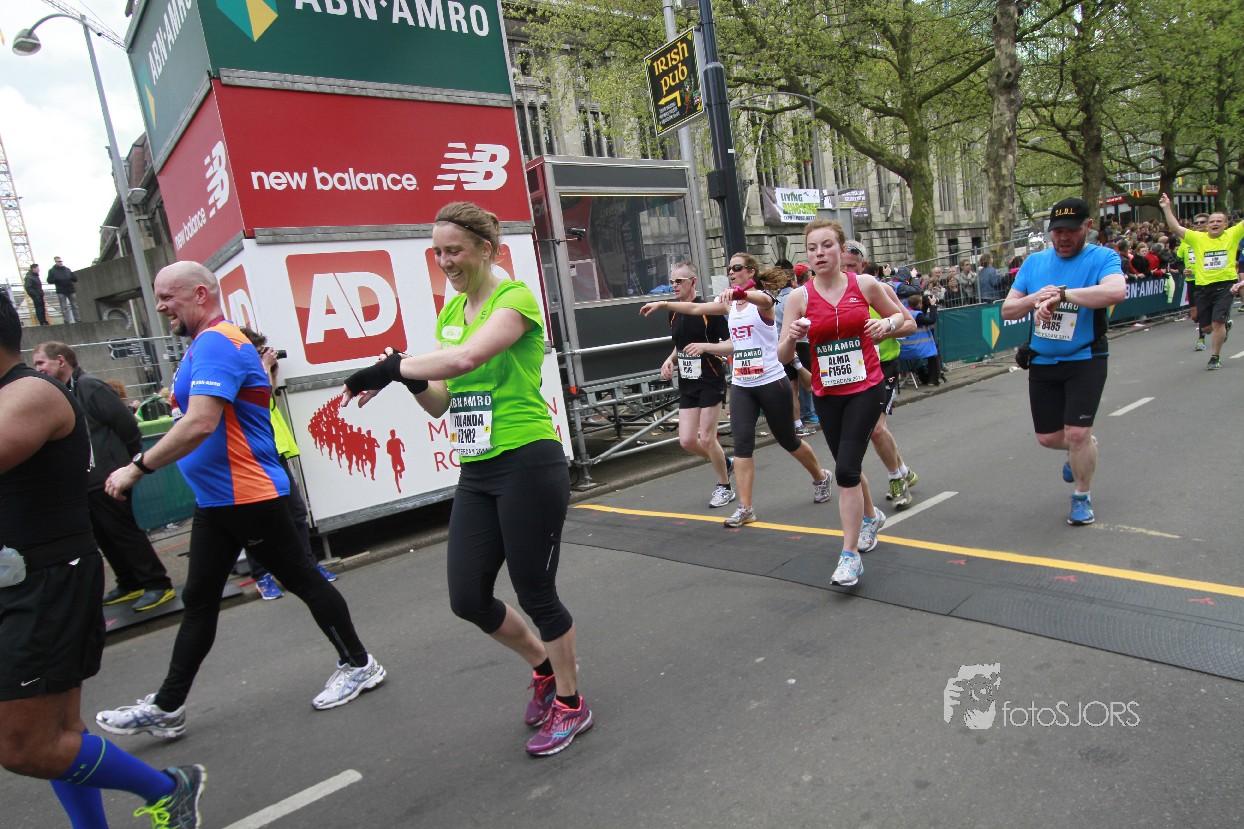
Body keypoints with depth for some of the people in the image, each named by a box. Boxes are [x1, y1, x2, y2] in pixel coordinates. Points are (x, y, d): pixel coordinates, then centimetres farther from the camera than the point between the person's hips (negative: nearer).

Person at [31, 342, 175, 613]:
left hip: (107, 479, -9)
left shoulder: (90, 387, -13)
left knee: (125, 533, -5)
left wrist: (128, 463, -6)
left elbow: (127, 425, -16)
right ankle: (130, 584, 24)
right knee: (106, 538, 13)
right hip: (84, 482, 9)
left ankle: (158, 585, 1)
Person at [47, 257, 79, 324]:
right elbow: (49, 281, 1)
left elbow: (75, 279, 10)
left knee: (75, 306, 5)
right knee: (64, 307, -2)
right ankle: (67, 322, -2)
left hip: (71, 290, 3)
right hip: (61, 292, -3)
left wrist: (73, 276, -11)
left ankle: (78, 320, 9)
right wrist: (56, 279, -16)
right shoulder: (52, 271, 4)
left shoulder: (67, 269, 12)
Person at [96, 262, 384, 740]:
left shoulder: (216, 342, -18)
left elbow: (201, 423, -29)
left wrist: (138, 468, -22)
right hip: (215, 499, 10)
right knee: (198, 601, 15)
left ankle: (358, 665, 18)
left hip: (248, 496, -10)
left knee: (300, 579, 2)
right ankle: (167, 708, 26)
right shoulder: (203, 345, 15)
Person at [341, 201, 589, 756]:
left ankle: (571, 705, 29)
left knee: (536, 593, 4)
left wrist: (391, 365, -20)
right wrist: (409, 378, -7)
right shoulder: (450, 311, 13)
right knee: (467, 597, 10)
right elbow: (440, 403, 12)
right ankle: (543, 666, 38)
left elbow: (465, 358, -31)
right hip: (476, 472, 8)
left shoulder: (515, 298, -11)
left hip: (528, 465, -8)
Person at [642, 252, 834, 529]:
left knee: (787, 440, 10)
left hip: (772, 382, -5)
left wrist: (738, 291, -56)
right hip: (741, 385, 5)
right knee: (742, 444, -6)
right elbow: (695, 308, 10)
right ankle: (745, 508, -3)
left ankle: (821, 477, 38)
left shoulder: (762, 299, -11)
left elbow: (761, 298, -35)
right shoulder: (730, 304, 9)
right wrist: (663, 304, 2)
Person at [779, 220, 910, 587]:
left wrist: (887, 324, -10)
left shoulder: (864, 284, -4)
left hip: (866, 388, -3)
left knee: (846, 469, -13)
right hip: (826, 394, 3)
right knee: (848, 465, 17)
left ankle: (850, 556, -3)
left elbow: (901, 316, 12)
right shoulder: (800, 297, -3)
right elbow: (782, 355, -4)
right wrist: (792, 336, -25)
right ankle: (870, 516, 48)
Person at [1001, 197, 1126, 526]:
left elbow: (1116, 291, -31)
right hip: (1043, 362, 4)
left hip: (1085, 360, -4)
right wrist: (1035, 298, -16)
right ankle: (1080, 451, 48)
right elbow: (1007, 310, 3)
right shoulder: (1034, 263, 5)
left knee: (1077, 433, -9)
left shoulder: (1103, 258, -9)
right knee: (1048, 437, 11)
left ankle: (1083, 496, 18)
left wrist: (1060, 294, -35)